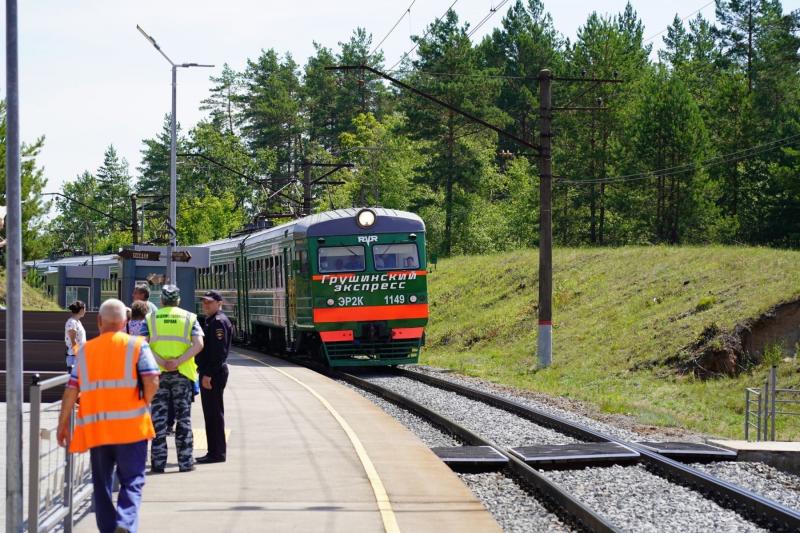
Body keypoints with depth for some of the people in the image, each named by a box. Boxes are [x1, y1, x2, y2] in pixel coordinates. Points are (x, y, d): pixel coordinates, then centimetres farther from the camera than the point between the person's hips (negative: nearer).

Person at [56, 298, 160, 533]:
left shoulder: (85, 350, 8)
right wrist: (143, 405, 7)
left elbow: (71, 390, 5)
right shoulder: (137, 346, 0)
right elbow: (152, 382, -10)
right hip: (131, 427, -2)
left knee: (102, 484, 14)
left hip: (95, 428, 2)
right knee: (132, 481, 1)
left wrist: (63, 424, 12)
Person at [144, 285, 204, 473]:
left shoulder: (150, 318, 6)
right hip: (183, 373, 0)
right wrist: (178, 361, -13)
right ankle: (185, 461, 6)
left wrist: (161, 362, -13)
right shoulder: (189, 318, 5)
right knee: (183, 417, 6)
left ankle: (158, 462, 4)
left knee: (158, 418, 4)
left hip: (157, 373, 0)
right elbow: (198, 344, -9)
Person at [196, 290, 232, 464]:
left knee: (214, 413, -7)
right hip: (208, 373, 10)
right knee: (210, 413, 13)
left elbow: (218, 351, -21)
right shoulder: (210, 321, 19)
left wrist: (208, 375, -23)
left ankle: (217, 452, -4)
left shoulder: (219, 322, -14)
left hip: (213, 374, -10)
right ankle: (214, 451, 18)